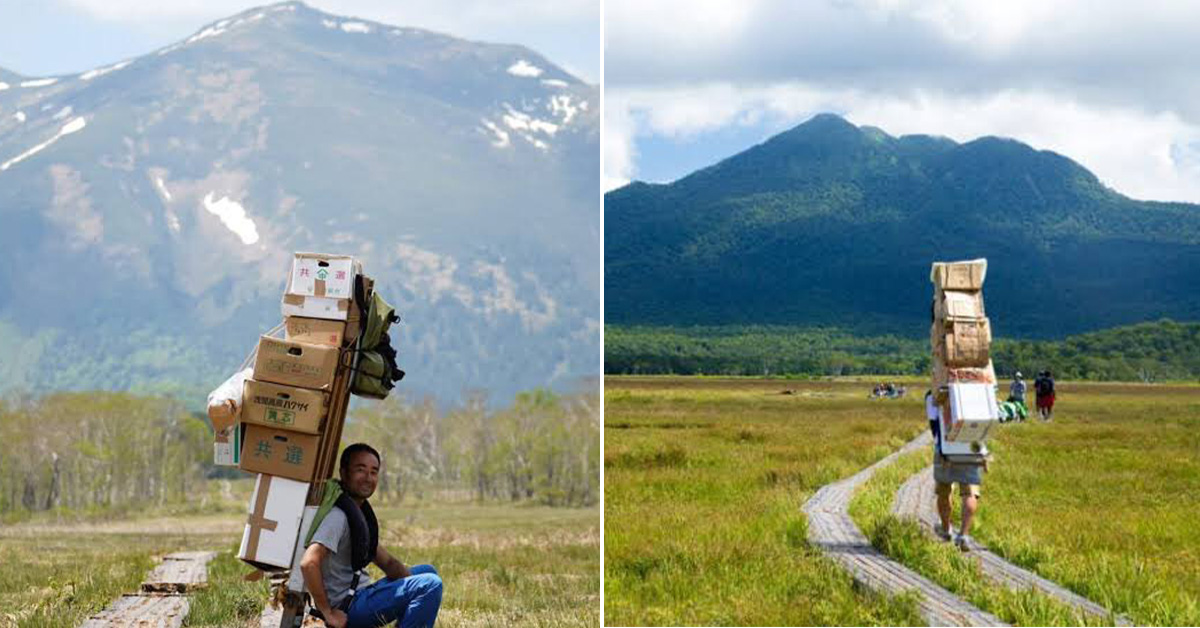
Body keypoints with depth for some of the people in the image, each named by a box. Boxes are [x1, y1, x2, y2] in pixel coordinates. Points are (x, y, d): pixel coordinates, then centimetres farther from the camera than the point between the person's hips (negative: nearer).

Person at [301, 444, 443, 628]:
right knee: (430, 584, -20)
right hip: (346, 609, -10)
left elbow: (387, 562, 18)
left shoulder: (362, 512, 14)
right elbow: (309, 563, -31)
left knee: (427, 571, 22)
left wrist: (411, 583, -1)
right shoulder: (338, 516, -18)